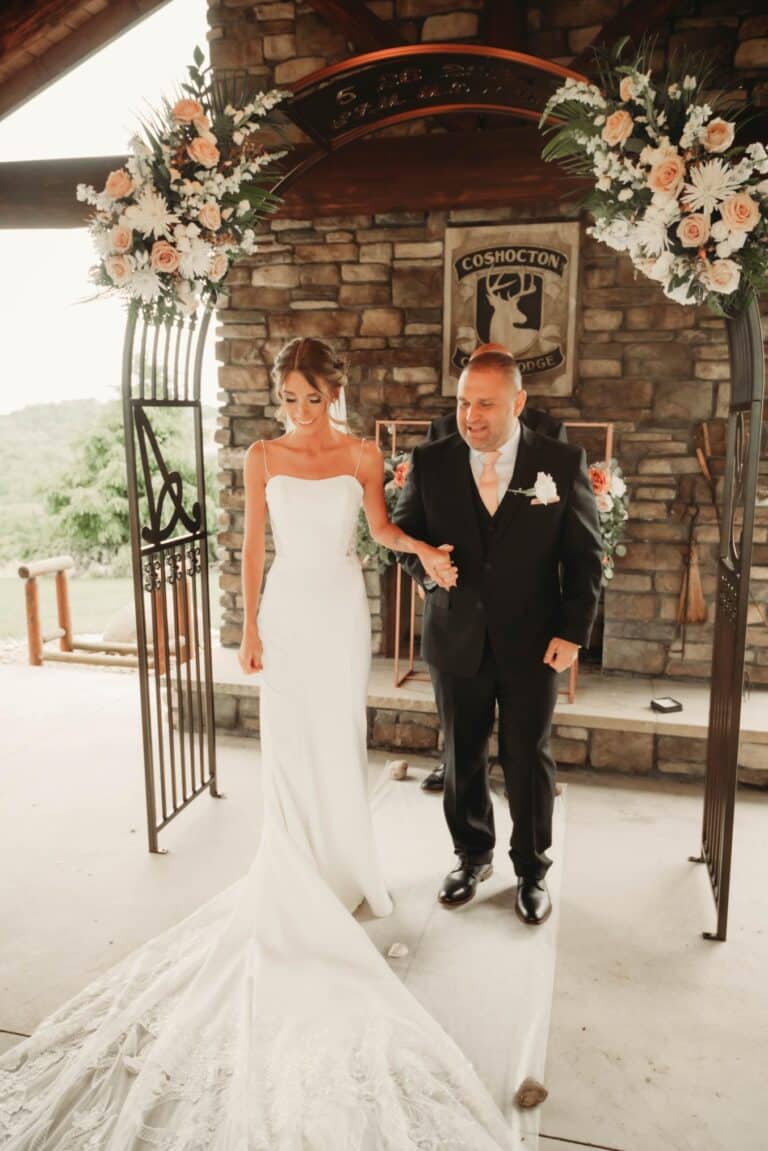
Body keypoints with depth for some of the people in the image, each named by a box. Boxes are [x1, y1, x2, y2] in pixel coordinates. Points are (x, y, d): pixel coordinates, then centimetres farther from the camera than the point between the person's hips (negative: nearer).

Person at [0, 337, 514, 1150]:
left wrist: (423, 548, -12)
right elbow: (252, 545, 2)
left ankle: (342, 868, 23)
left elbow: (382, 528, 9)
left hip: (340, 608, 0)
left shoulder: (361, 456, 0)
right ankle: (298, 877, 17)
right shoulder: (263, 458, 1)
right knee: (287, 746, 3)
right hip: (286, 606, 0)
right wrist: (250, 626, -1)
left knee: (338, 743, 5)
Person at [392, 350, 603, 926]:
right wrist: (423, 565, -14)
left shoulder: (564, 462, -6)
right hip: (456, 640, 2)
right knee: (462, 755, 15)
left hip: (532, 643, -1)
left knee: (529, 759, 12)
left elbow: (585, 554, -2)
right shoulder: (430, 462, -3)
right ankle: (473, 854, 38)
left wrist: (574, 632, -7)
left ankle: (532, 869, 33)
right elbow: (404, 530, 9)